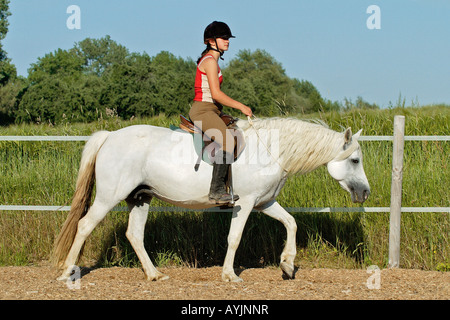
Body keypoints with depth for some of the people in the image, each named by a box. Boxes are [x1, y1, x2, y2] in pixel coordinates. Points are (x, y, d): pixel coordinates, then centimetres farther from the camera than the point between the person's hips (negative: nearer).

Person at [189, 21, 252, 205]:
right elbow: (216, 93, -19)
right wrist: (241, 106, -14)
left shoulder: (212, 61, 20)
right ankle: (216, 190, -35)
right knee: (227, 141, -30)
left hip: (211, 112, 11)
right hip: (203, 110, -11)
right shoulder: (210, 61, -11)